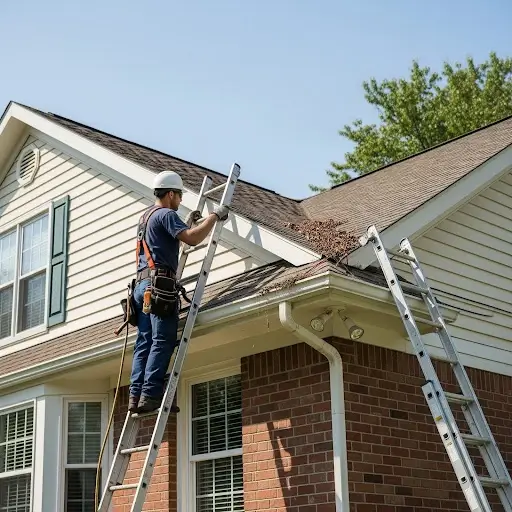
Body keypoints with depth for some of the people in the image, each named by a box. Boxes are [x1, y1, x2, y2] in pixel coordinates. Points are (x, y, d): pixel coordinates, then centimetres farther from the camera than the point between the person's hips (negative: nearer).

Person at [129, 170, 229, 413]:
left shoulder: (146, 216, 27)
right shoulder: (166, 214, -3)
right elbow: (192, 238, -18)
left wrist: (188, 222, 40)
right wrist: (214, 216, -6)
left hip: (142, 285, 9)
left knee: (144, 342, 3)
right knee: (163, 341, -13)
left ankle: (136, 395, -3)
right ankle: (151, 394, -20)